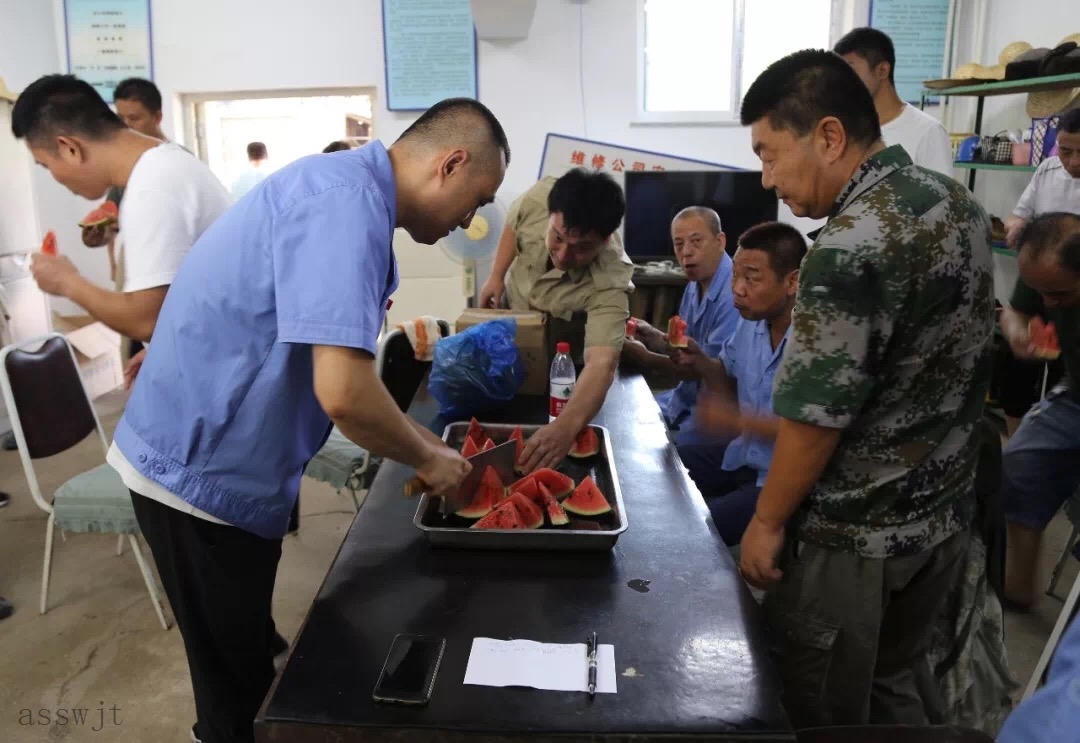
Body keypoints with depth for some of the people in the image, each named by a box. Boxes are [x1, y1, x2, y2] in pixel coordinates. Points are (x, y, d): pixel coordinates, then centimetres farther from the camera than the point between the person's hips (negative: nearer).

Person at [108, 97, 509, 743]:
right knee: (236, 681, 10)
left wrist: (420, 441, 11)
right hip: (202, 467, -9)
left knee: (245, 659, 25)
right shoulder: (347, 203, -25)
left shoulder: (348, 190, 8)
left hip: (217, 457, 9)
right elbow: (342, 392, -33)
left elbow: (341, 361, 16)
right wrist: (428, 459, -14)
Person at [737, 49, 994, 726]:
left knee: (826, 712, 13)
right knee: (900, 687, 26)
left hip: (855, 536, -8)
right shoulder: (961, 203, 2)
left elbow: (815, 416, -23)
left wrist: (767, 522, -9)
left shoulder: (851, 246, -27)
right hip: (946, 515, 8)